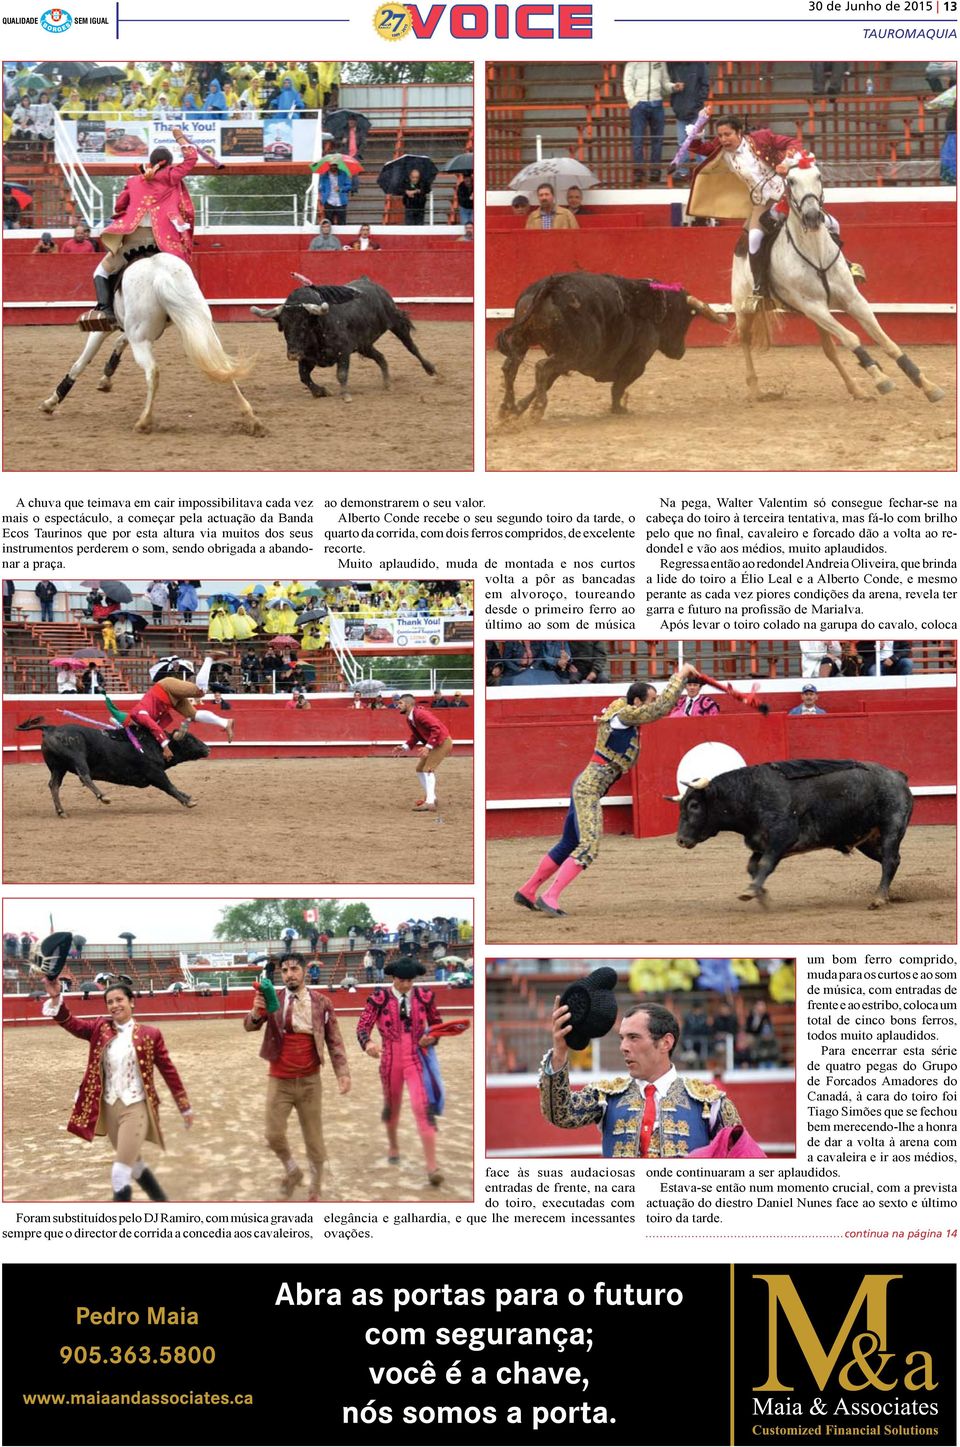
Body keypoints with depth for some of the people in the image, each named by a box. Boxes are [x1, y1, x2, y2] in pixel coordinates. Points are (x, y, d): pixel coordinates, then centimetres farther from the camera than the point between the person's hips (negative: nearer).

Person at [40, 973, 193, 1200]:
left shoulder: (149, 1034, -5)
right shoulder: (100, 1030, 4)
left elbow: (168, 1071, 1)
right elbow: (71, 1023, -9)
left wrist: (185, 1107, 5)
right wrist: (56, 998, -27)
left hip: (136, 1108, -5)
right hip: (109, 1109, 5)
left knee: (120, 1174, -13)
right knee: (134, 1165, 19)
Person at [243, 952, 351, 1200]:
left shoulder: (322, 1002, -3)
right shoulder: (272, 999, -3)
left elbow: (334, 1040, 0)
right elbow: (250, 1026, -14)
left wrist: (342, 1072, -11)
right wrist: (256, 1012, -37)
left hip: (309, 1081, 0)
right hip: (279, 1080, 0)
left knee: (314, 1139, 7)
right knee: (274, 1135, -1)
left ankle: (315, 1192, 20)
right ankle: (291, 1171, 28)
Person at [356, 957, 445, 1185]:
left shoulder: (424, 997, -1)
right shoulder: (379, 999, -7)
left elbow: (436, 1023, 14)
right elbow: (363, 1026, -12)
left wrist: (430, 1037, -7)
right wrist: (368, 1044, -34)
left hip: (417, 1060, -1)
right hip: (391, 1061, 1)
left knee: (423, 1107, -15)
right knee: (392, 1106, 20)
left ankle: (432, 1166, -17)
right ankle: (393, 1146, 49)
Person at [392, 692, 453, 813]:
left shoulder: (420, 714, -23)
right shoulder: (409, 718, 7)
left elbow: (437, 728, -29)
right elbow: (415, 735, 21)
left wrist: (428, 746, -33)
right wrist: (405, 747, 8)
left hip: (443, 742, -11)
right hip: (433, 744, 11)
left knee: (428, 769, -19)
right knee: (420, 768, 16)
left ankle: (430, 803, -25)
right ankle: (431, 797, 26)